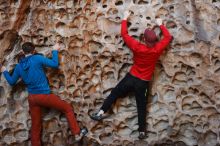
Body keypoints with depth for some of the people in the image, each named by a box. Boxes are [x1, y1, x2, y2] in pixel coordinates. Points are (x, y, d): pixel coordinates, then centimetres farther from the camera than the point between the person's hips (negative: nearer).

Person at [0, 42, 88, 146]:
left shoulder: (18, 66, 6)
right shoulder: (37, 58, -10)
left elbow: (12, 82, 17)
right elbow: (55, 64, -12)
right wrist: (55, 51, 3)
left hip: (31, 98, 6)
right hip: (44, 96, -5)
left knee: (35, 127, 14)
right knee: (68, 108, 9)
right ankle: (77, 134, 8)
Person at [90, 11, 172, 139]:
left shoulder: (137, 47, -16)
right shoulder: (158, 49, -15)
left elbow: (124, 34, -3)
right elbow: (168, 37, 3)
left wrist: (125, 19, 9)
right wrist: (160, 24, 15)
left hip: (131, 77, -1)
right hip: (143, 83, 1)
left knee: (114, 93, 16)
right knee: (142, 106, 11)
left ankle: (101, 113, 12)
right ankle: (142, 131, 18)